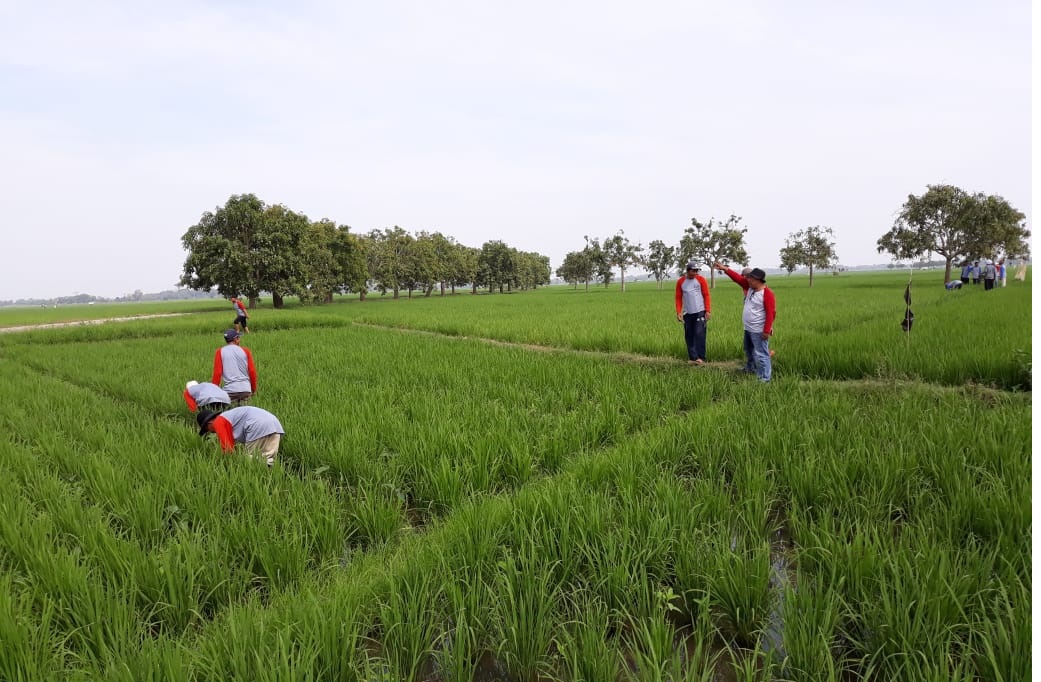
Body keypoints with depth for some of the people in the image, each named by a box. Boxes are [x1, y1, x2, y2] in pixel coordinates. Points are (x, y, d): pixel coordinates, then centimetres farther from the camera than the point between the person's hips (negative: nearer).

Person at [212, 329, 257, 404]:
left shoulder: (220, 352, 3)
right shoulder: (245, 351, 6)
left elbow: (217, 373, -1)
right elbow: (252, 371, 5)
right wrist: (254, 389, 16)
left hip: (230, 390, -1)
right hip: (245, 389, 1)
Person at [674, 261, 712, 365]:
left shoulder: (701, 279, 0)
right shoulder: (680, 282, 5)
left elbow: (706, 296, -1)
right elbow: (678, 298, 7)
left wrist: (708, 311, -8)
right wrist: (678, 312, -3)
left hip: (700, 312, -3)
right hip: (687, 313, 3)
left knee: (699, 334, -8)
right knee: (689, 336, 5)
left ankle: (700, 357, -4)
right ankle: (692, 358, 12)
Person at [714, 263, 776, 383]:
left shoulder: (767, 293, -21)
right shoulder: (750, 287, 3)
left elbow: (771, 314, -23)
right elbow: (738, 278, 9)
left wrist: (767, 331, -25)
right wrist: (725, 269, 4)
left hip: (759, 331, -10)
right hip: (748, 329, 10)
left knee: (761, 354, -10)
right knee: (749, 351, 27)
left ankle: (765, 378, -7)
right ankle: (750, 369, 47)